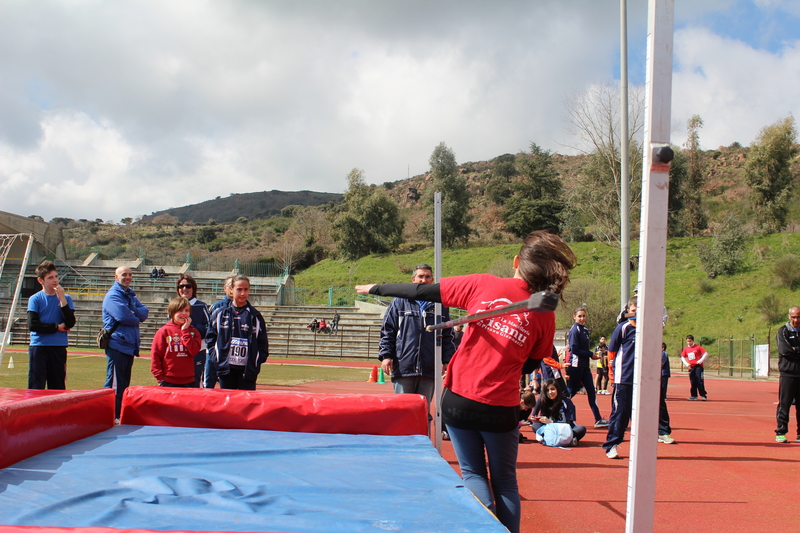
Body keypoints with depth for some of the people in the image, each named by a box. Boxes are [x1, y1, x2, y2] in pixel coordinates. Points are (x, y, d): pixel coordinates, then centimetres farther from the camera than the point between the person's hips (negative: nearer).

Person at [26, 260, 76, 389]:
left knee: (58, 387, 5)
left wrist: (62, 300, -11)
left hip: (59, 348, 3)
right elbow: (32, 324, -10)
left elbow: (70, 323, -5)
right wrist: (57, 327, -6)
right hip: (39, 346, -3)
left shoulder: (65, 298, 8)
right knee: (36, 387, -6)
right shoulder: (35, 299, 1)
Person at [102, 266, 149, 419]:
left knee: (124, 383, 13)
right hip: (117, 344, -9)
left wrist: (133, 312, -13)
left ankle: (121, 415, 19)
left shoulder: (131, 295, 18)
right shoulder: (113, 295, -8)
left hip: (129, 345, 9)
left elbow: (145, 312, 6)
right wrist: (137, 318, -3)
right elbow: (123, 316, -21)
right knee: (115, 384, -6)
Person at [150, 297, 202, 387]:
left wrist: (185, 330, -7)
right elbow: (155, 355, 0)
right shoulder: (164, 331, 1)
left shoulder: (193, 331, 9)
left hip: (188, 381, 2)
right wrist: (159, 377, -6)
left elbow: (194, 351, -8)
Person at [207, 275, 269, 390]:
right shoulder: (220, 314, 6)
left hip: (247, 370, -1)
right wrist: (216, 358, -2)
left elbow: (262, 343, 7)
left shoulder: (255, 316, 5)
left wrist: (256, 361, -6)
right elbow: (210, 338, 11)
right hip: (226, 369, 1)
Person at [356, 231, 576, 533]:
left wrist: (377, 288, 14)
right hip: (501, 408, 0)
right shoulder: (545, 314, -4)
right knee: (505, 480, 19)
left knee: (473, 474, 16)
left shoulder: (482, 284, -6)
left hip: (459, 399, 0)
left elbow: (423, 292, 1)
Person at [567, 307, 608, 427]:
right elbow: (574, 350, -17)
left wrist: (591, 355, 1)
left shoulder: (585, 330, 14)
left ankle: (598, 419, 5)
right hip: (575, 366, -8)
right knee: (571, 392, -2)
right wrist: (591, 354, -13)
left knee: (591, 391, 5)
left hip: (584, 366, 8)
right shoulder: (575, 330, -12)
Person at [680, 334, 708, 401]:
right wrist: (687, 364, 6)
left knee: (699, 380, -11)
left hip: (698, 366, -5)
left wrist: (700, 361, -10)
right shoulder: (686, 349, 11)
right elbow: (682, 357, 20)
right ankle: (694, 396, 10)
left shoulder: (698, 347, -3)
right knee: (693, 382, 5)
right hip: (691, 367, 5)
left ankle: (703, 395, -6)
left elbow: (706, 354, -6)